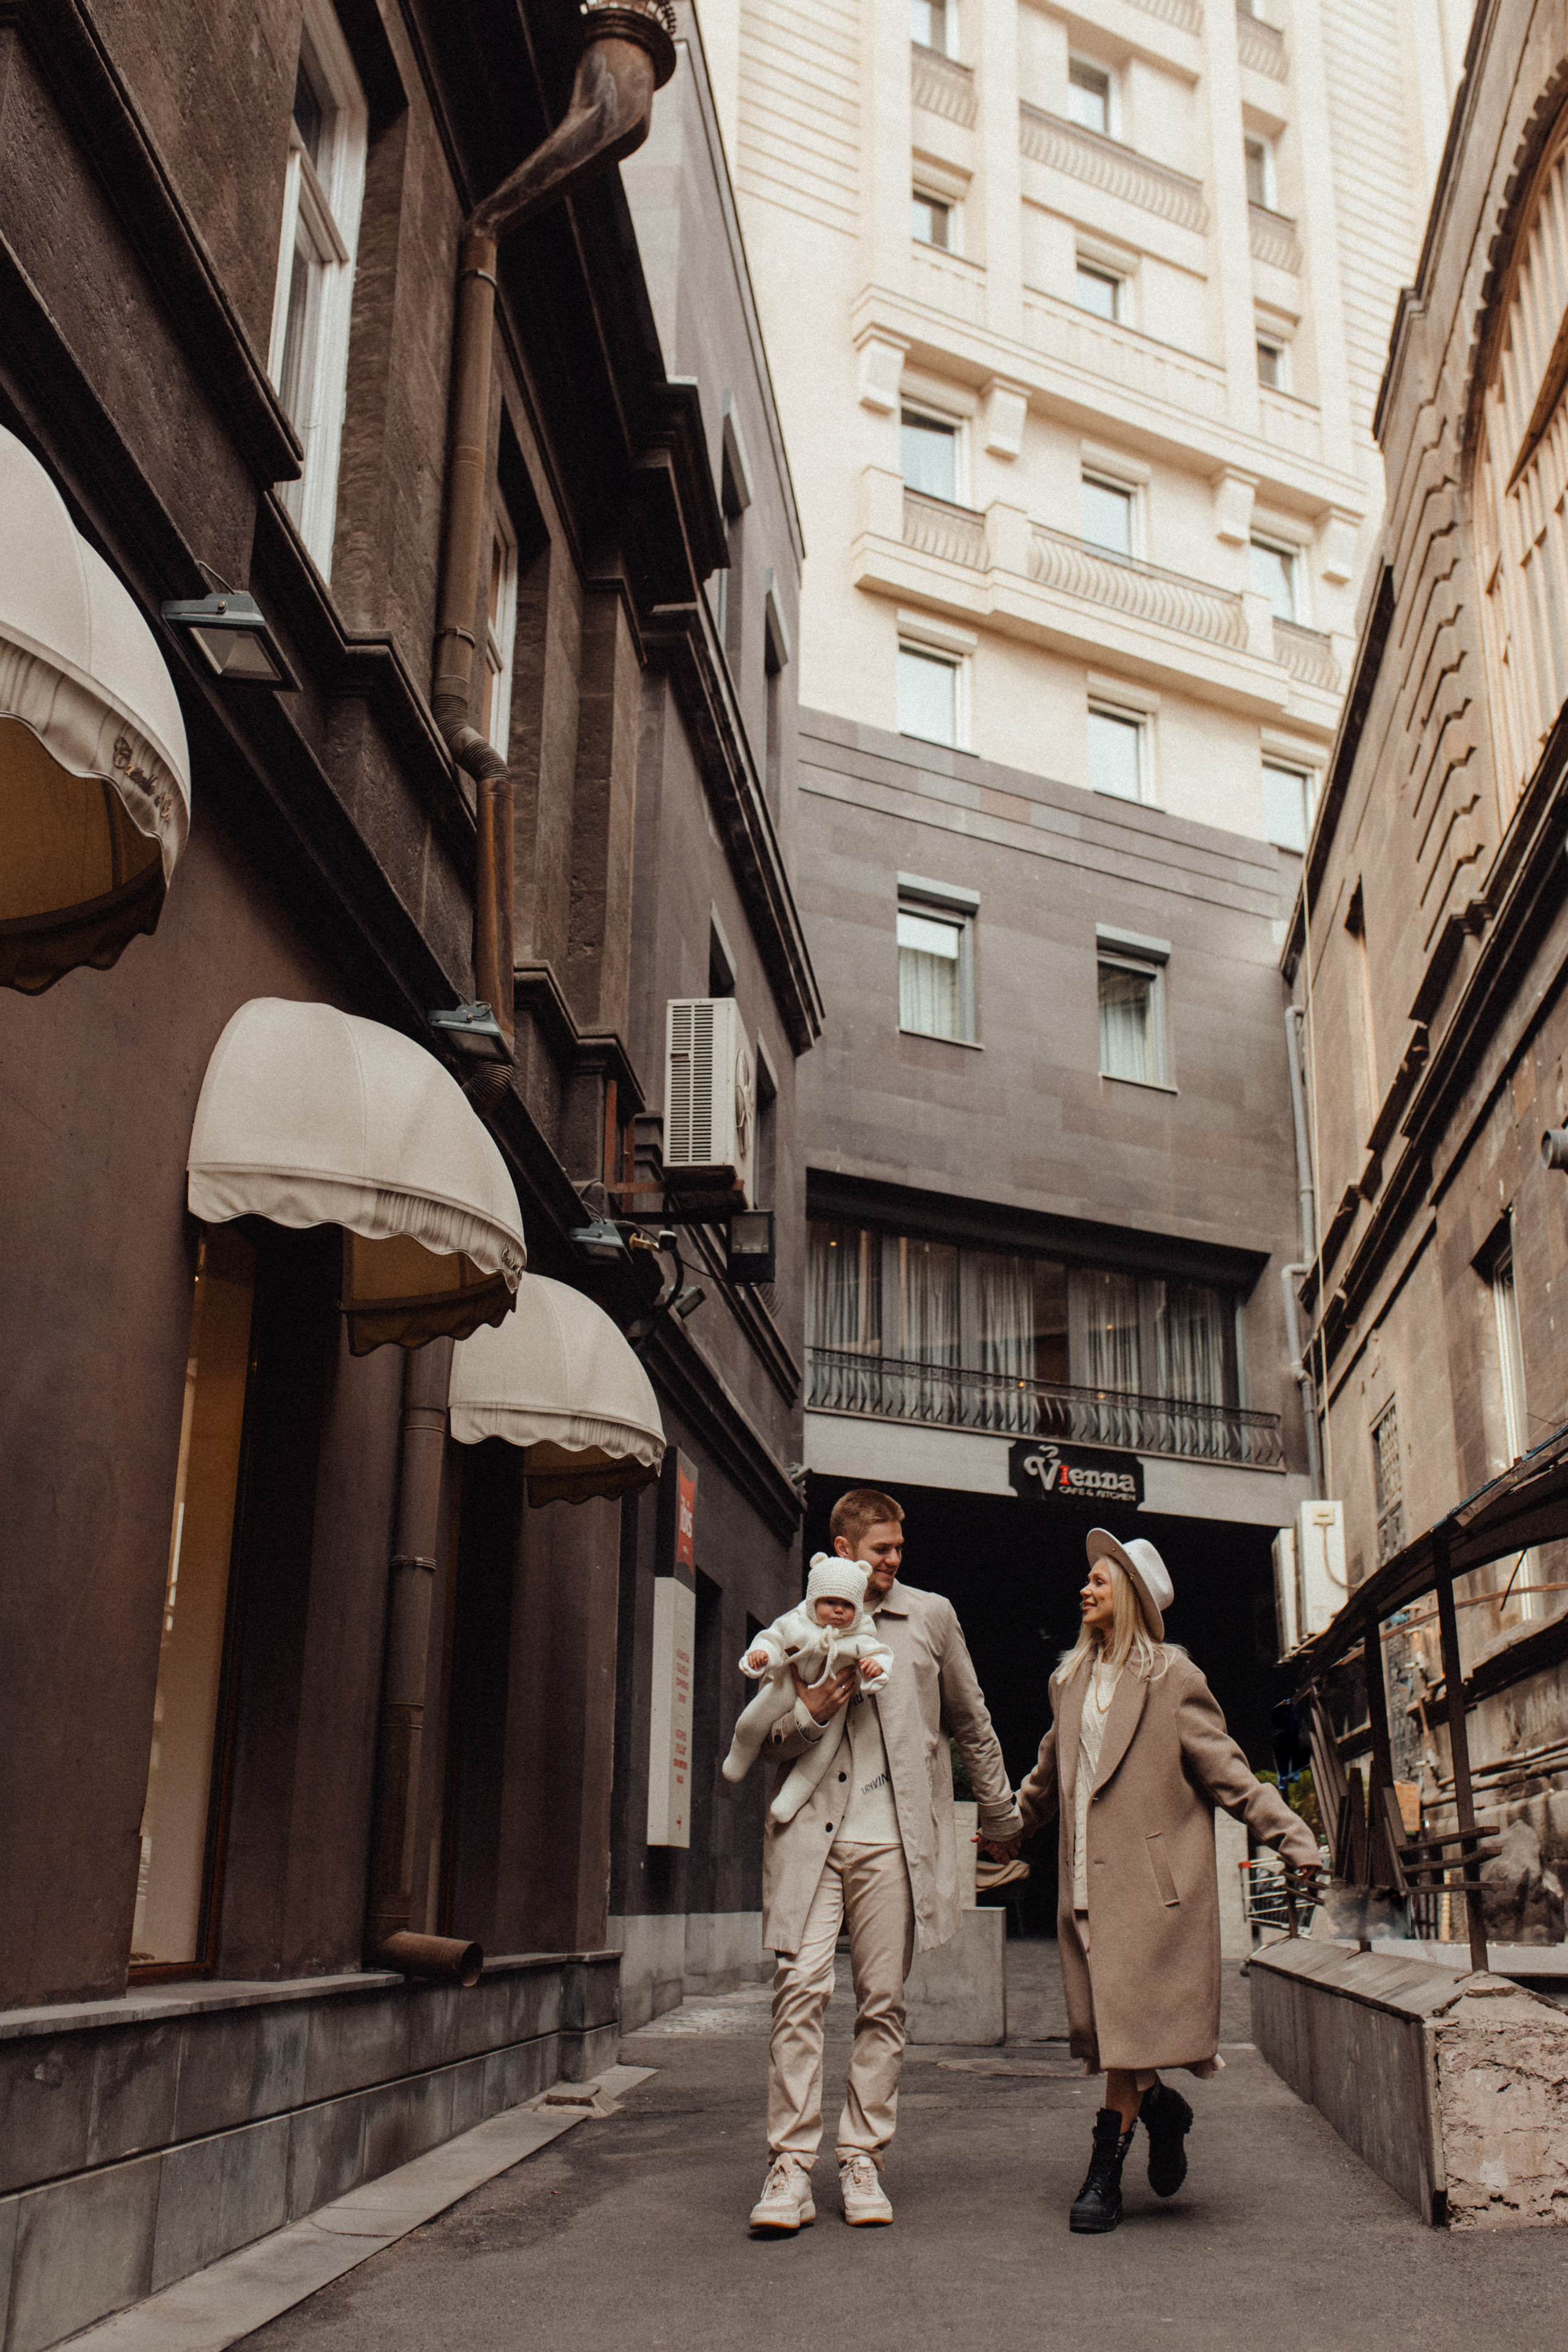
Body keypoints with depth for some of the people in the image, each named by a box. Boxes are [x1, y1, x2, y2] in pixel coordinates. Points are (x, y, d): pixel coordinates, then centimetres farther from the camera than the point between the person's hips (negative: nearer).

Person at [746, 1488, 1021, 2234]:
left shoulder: (929, 1616, 11)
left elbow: (971, 1725, 19)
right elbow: (761, 1743, 13)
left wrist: (1001, 1820, 24)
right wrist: (808, 1714, -8)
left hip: (893, 1837, 1)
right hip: (810, 1830, -1)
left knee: (883, 2002, 2)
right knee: (799, 1989, -10)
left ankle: (862, 2163, 11)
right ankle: (790, 2167, -4)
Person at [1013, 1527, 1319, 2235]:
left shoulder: (1172, 1679, -3)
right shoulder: (1072, 1680, 14)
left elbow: (1226, 1771, -5)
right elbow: (1050, 1773, 28)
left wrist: (1294, 1840, -13)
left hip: (1153, 1883, -5)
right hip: (1087, 1883, 6)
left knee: (1129, 2023, -7)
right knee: (1097, 2025, 4)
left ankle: (1105, 2176, 3)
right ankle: (1162, 2110, 31)